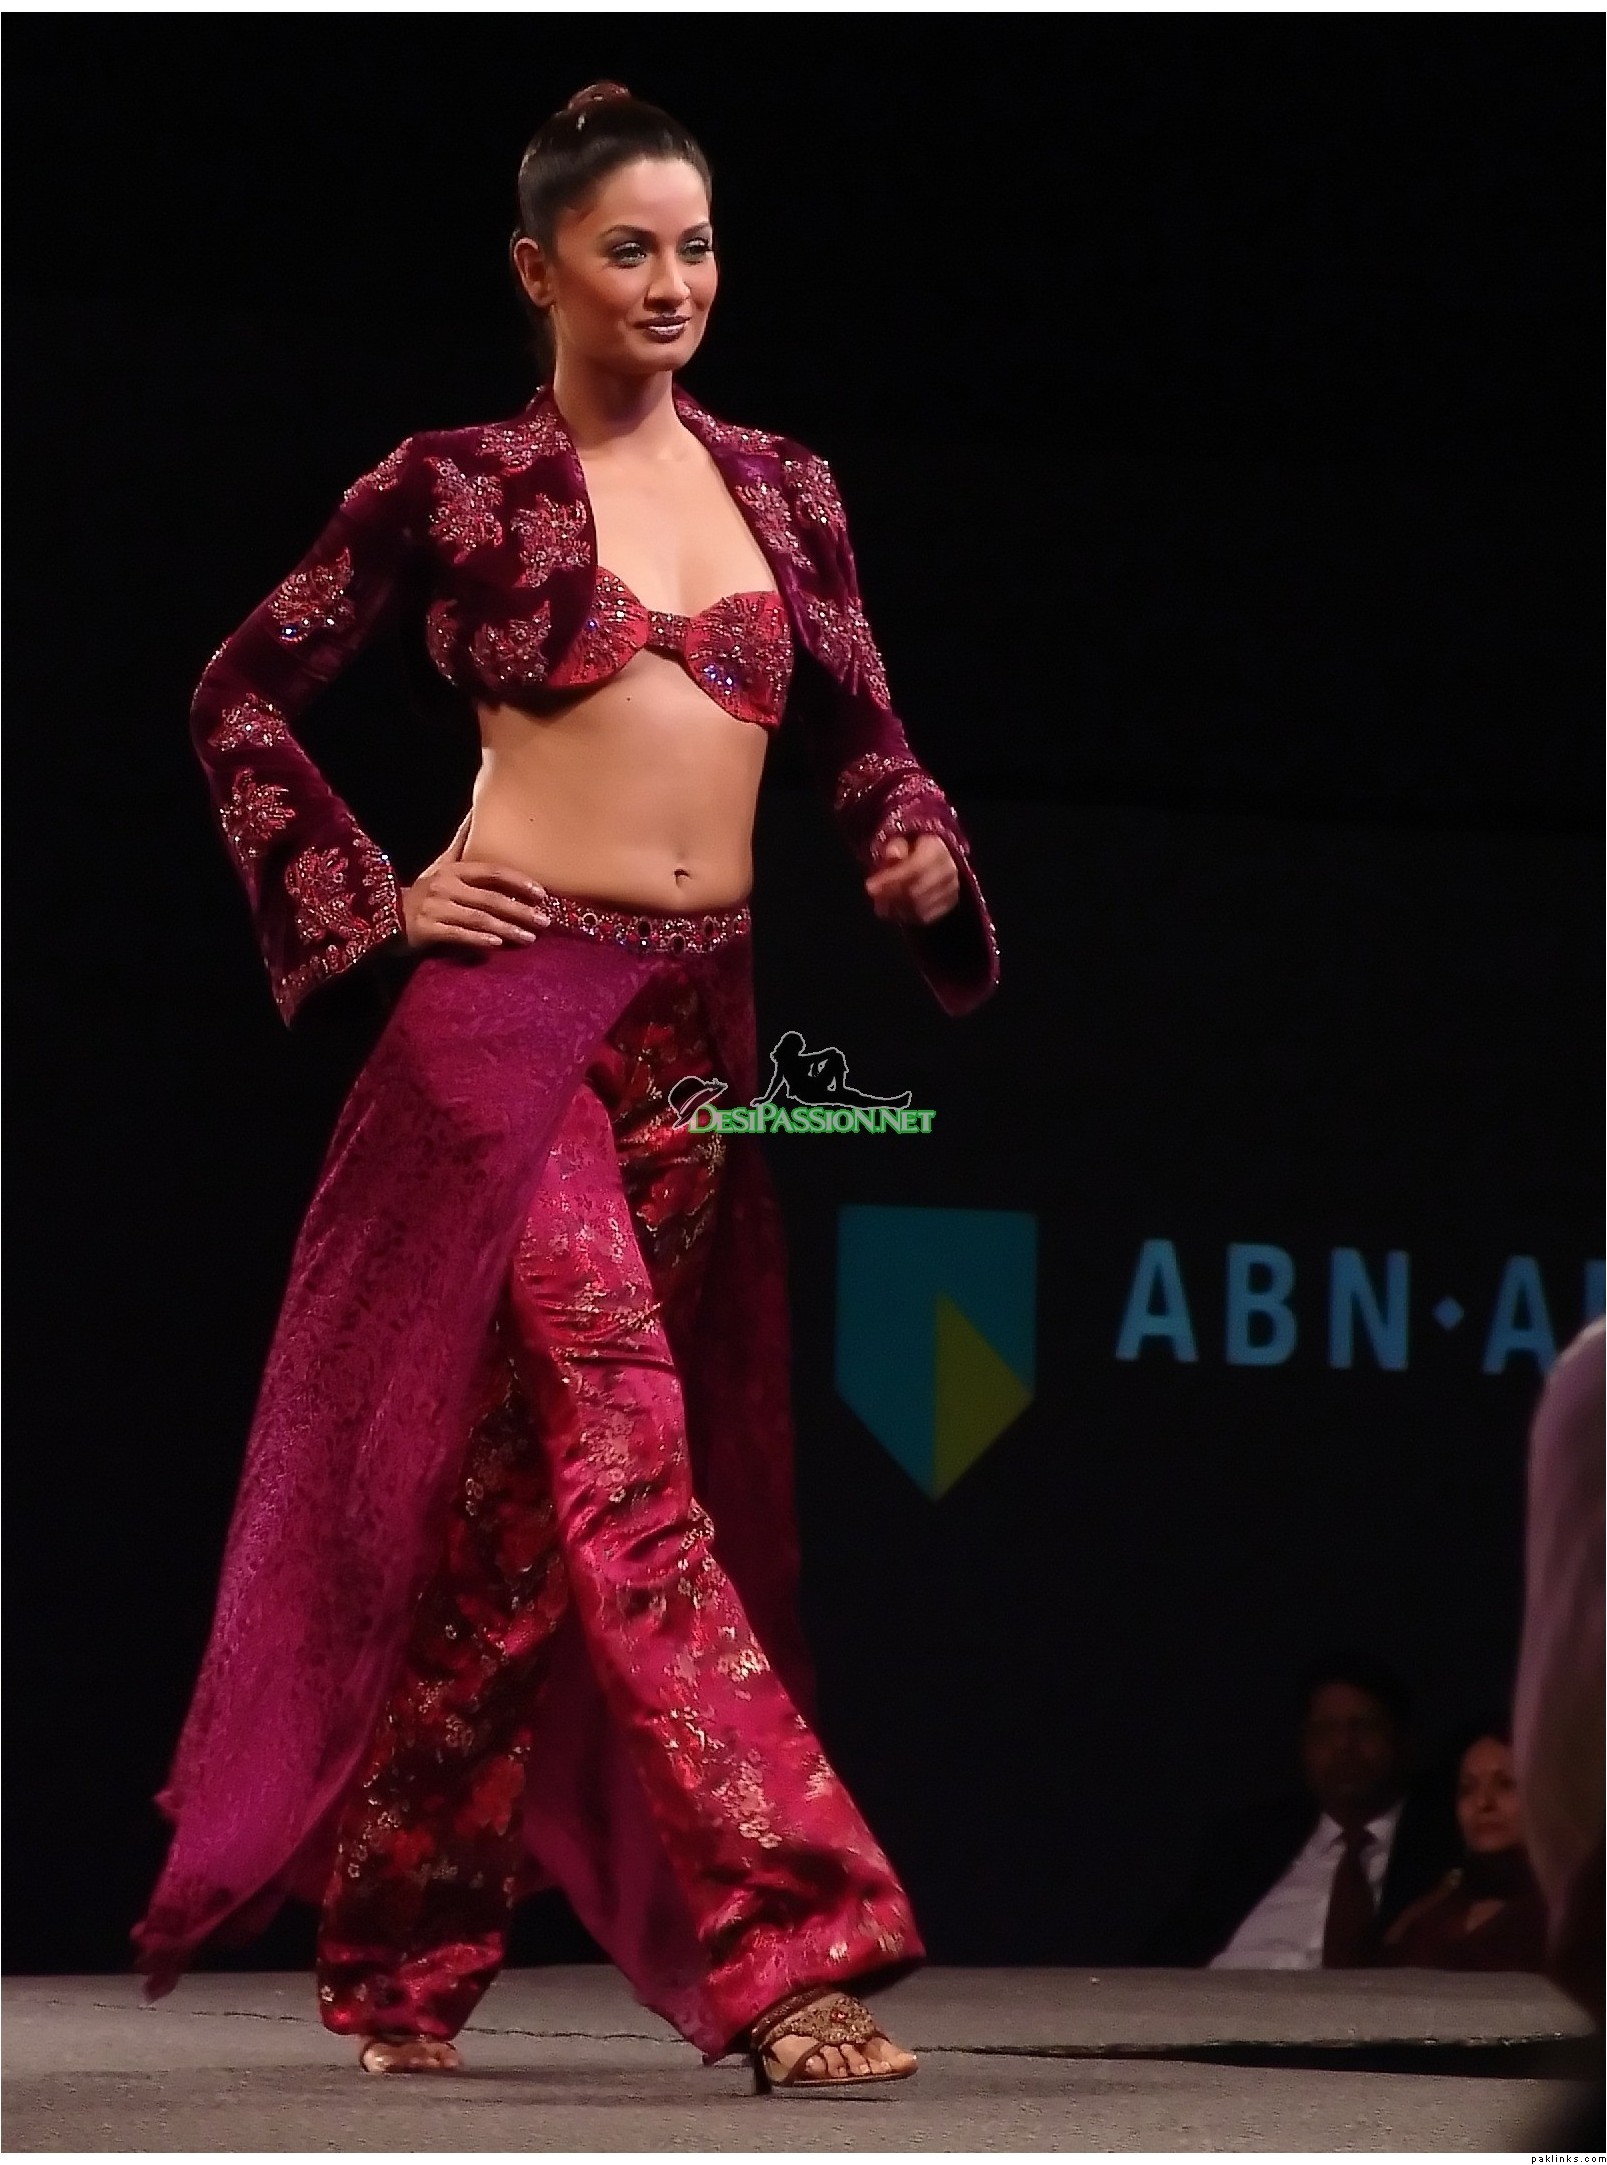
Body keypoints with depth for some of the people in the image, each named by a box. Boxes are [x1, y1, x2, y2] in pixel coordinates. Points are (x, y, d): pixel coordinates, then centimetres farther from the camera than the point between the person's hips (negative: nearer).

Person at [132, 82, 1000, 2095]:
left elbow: (862, 740, 14)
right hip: (515, 1005, -5)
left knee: (517, 1493, 9)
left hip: (701, 1021, 5)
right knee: (619, 1458, -14)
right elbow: (241, 698, 5)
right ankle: (786, 1943, -19)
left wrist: (920, 855, -7)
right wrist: (377, 902, -2)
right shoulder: (457, 484, 0)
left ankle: (403, 1951, 20)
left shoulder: (780, 489, 12)